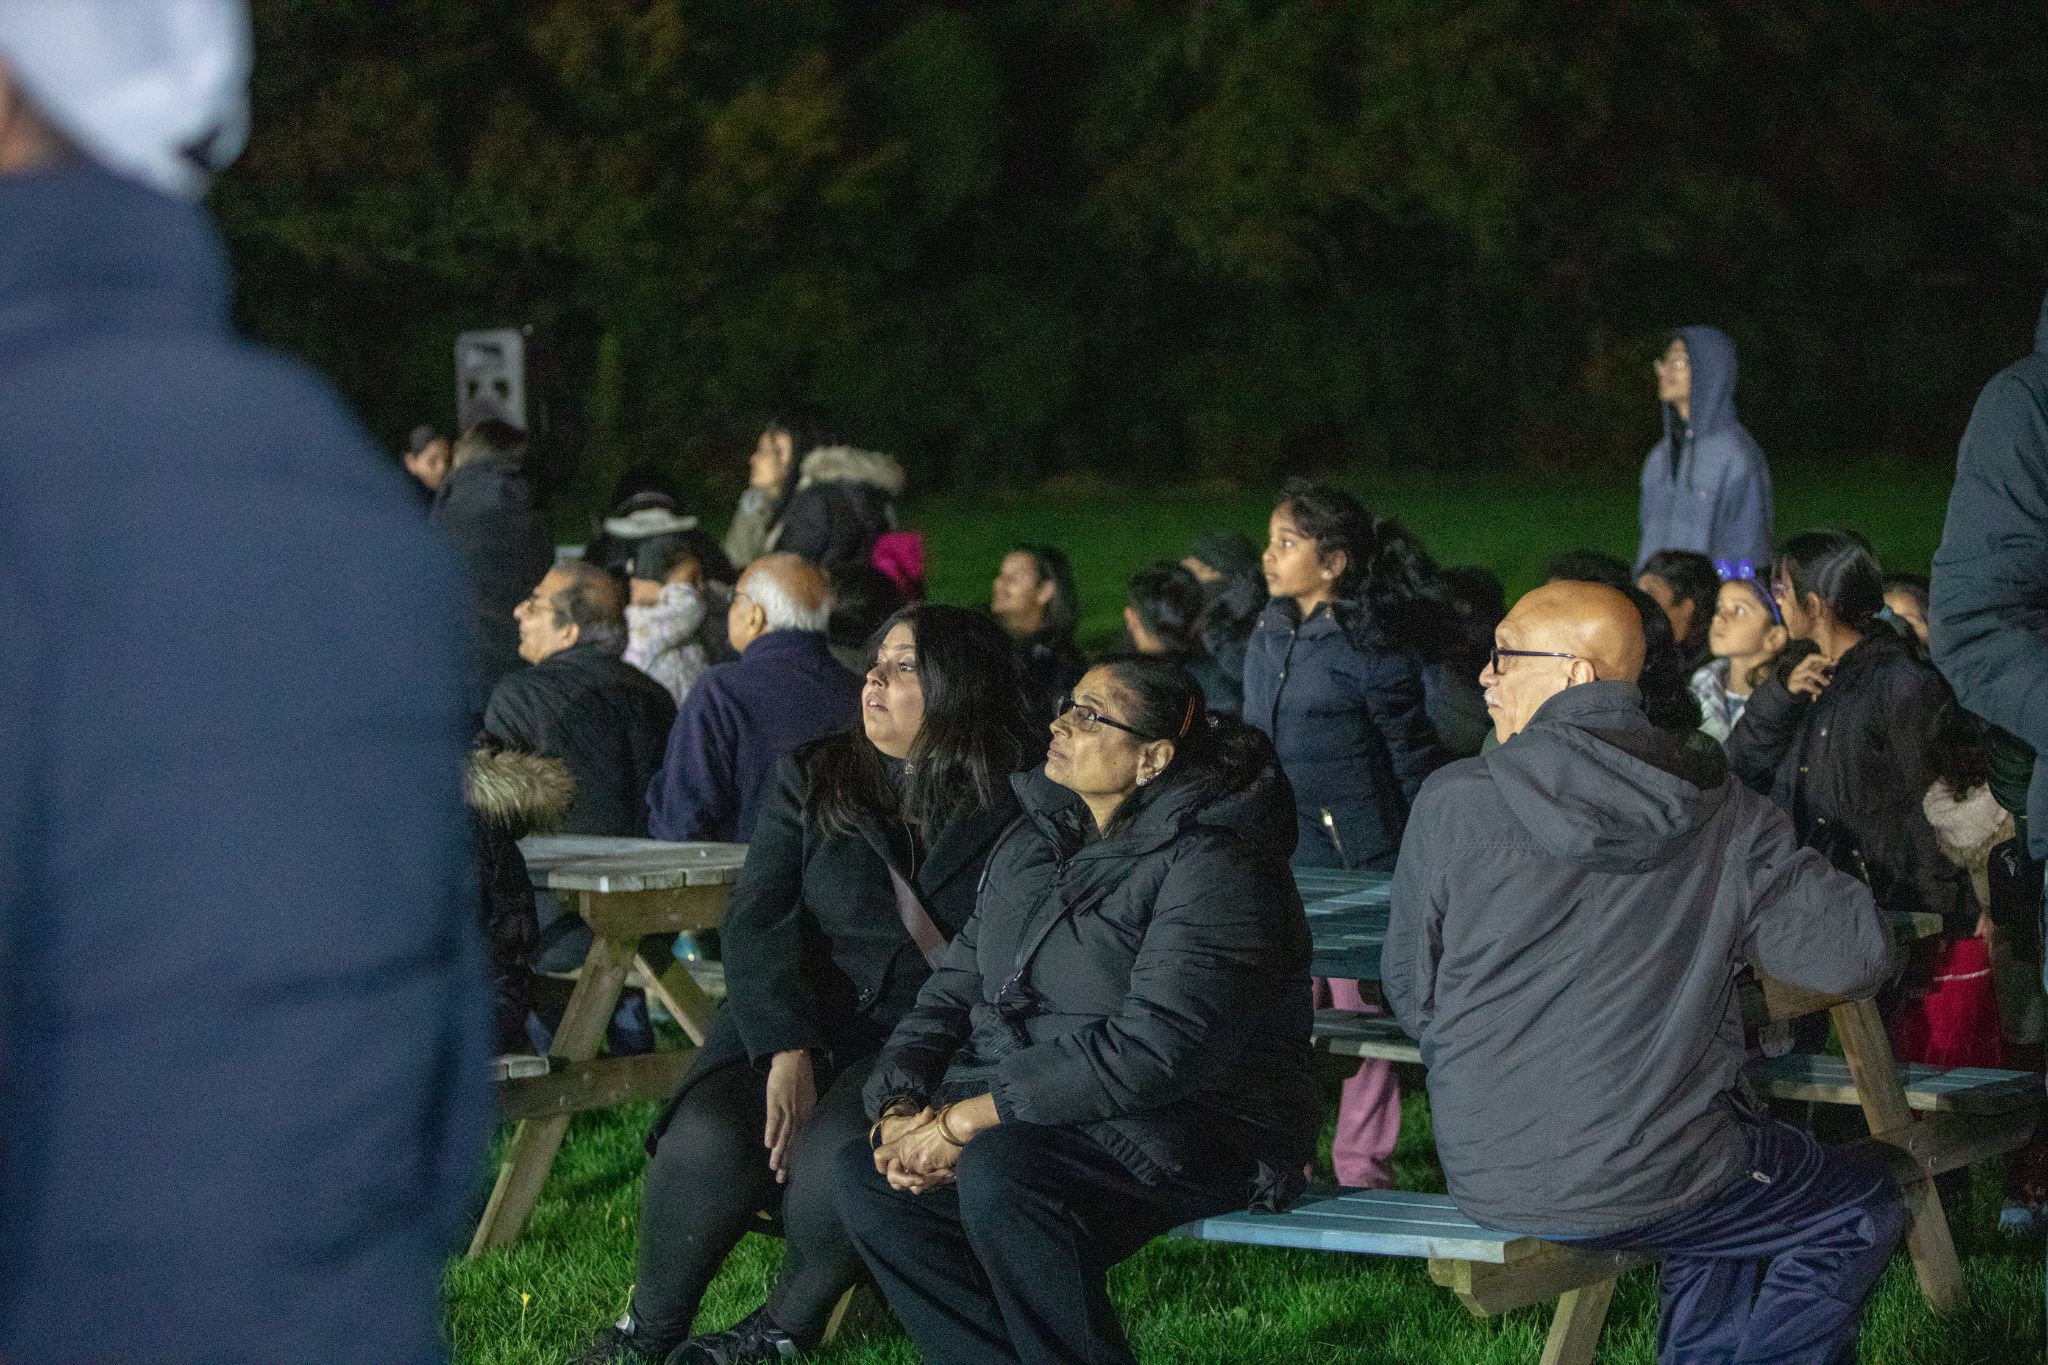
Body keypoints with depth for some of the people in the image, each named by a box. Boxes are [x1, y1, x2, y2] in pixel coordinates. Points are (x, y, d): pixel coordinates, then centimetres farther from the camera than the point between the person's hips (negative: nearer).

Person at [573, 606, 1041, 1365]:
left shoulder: (1020, 809, 3)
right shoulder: (812, 777, 11)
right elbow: (757, 922, 1)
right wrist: (786, 1052, -15)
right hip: (794, 1017, 3)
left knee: (833, 1168, -33)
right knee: (705, 1145, -27)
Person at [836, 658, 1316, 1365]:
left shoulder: (1211, 865, -16)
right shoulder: (1033, 842, 12)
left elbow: (1156, 1049, -25)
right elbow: (956, 988, 13)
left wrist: (965, 1119, -24)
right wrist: (901, 1108, -8)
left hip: (1187, 1130, -9)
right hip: (1037, 1115, 9)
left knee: (997, 1173, -34)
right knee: (865, 1175, -11)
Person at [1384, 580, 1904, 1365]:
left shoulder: (1454, 804, -8)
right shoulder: (1725, 816, -6)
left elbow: (1412, 997, 1)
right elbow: (1856, 957, -5)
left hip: (1486, 1179, 3)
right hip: (1642, 1181, -3)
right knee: (1862, 1216, 23)